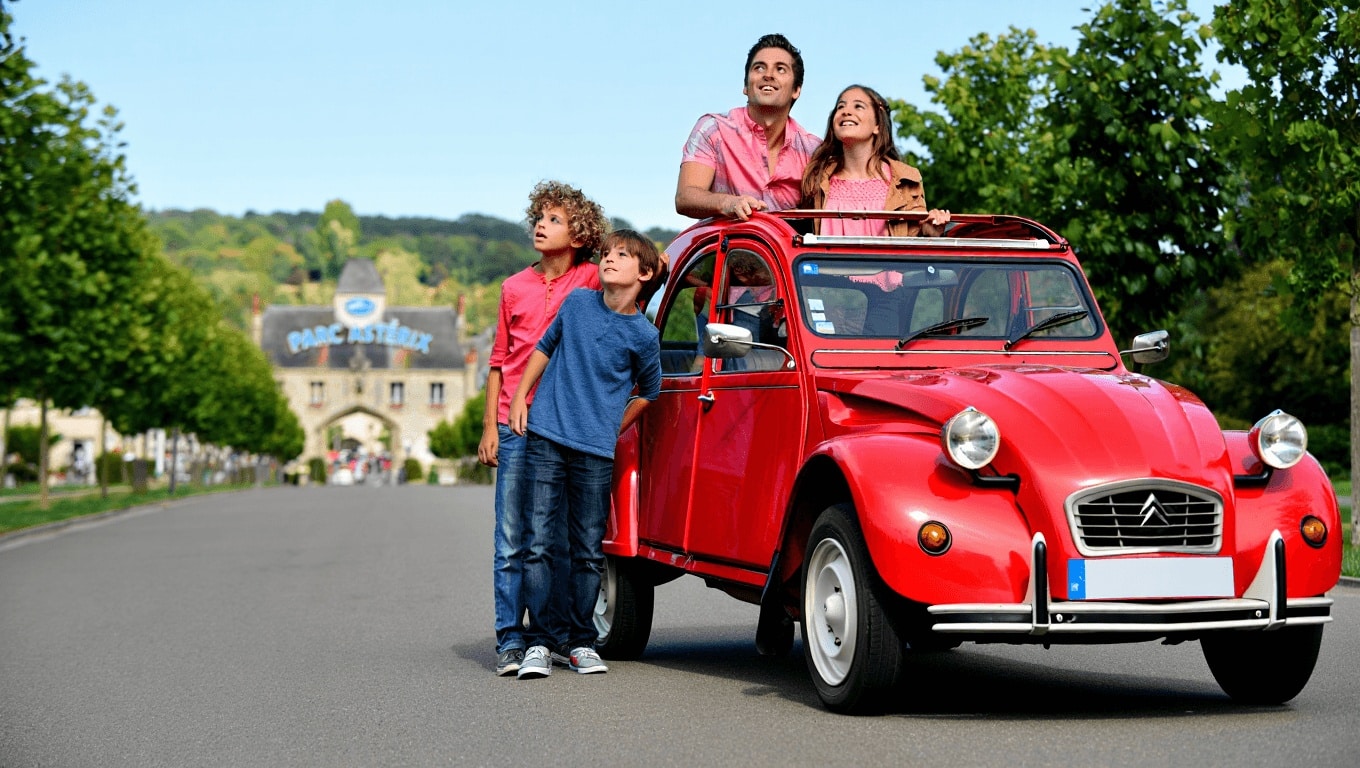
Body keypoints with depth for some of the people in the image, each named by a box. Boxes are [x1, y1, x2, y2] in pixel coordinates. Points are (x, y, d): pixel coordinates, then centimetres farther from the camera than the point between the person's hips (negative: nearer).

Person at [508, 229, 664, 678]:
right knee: (539, 543, -2)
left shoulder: (643, 335, -1)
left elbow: (648, 391, 14)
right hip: (546, 439, 1)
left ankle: (581, 641, 16)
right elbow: (545, 348, 19)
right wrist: (520, 397, 14)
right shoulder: (578, 302, 4)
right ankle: (538, 642, 3)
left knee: (588, 550, 5)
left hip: (595, 452, -1)